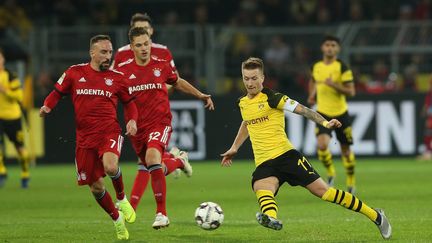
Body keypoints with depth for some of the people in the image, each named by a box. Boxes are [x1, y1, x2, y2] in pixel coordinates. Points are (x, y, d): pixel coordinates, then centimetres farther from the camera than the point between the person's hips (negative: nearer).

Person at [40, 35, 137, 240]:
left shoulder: (116, 77, 6)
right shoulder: (74, 73, 5)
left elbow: (129, 103, 16)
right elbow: (57, 93, 14)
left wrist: (132, 120, -4)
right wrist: (47, 106, -7)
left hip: (109, 132, -2)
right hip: (85, 137, 2)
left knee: (110, 167, -33)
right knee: (96, 187, 5)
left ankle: (122, 199, -2)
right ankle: (117, 220, 30)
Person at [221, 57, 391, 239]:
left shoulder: (271, 98, -5)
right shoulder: (243, 103, 14)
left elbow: (302, 110, -11)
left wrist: (324, 123, -26)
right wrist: (234, 148, 39)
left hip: (285, 155, -5)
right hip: (264, 164, 5)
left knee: (322, 191, -8)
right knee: (261, 189, -31)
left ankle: (375, 216, 3)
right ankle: (271, 218, -65)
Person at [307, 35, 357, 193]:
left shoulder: (342, 67, -9)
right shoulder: (316, 67, 3)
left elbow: (351, 92, -13)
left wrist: (333, 85, -26)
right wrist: (312, 95, 9)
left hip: (340, 113, -2)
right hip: (323, 113, 2)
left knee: (345, 149, 8)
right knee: (322, 145, -21)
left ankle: (351, 182, 28)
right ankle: (330, 173, 5)